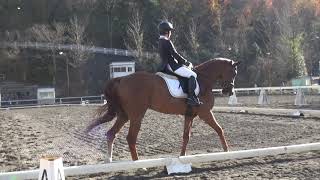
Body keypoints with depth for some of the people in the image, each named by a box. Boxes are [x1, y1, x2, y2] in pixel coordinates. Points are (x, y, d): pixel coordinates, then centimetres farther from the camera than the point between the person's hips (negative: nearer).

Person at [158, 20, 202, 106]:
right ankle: (191, 98, -21)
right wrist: (187, 62, -5)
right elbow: (175, 55, -17)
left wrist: (184, 62, 16)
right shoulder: (167, 42, -16)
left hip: (166, 66, 11)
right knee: (192, 75, -15)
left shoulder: (160, 42, 15)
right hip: (173, 66, -11)